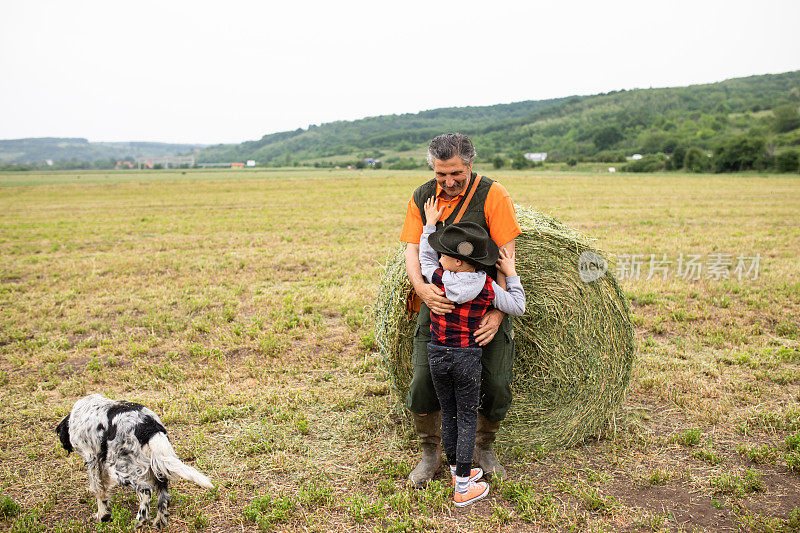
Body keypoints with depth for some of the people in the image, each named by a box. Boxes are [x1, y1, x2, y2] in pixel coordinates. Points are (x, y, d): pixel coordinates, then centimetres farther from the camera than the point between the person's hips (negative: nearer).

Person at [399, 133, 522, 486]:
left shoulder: (492, 194, -10)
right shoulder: (422, 198, 1)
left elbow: (506, 256, -13)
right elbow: (412, 251, -4)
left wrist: (498, 312, -20)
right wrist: (421, 288, -26)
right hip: (437, 304, 2)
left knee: (496, 384, -2)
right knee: (423, 381, -5)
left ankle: (483, 448, 26)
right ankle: (430, 454, 19)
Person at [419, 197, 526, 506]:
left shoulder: (437, 279, -13)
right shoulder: (487, 289, -13)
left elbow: (425, 256, 9)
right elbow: (518, 308, 1)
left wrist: (430, 222, 18)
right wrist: (511, 275, 7)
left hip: (437, 354, 1)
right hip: (468, 357, -1)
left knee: (448, 415, 16)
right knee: (467, 418, 9)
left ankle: (457, 471, 33)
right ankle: (463, 489, 14)